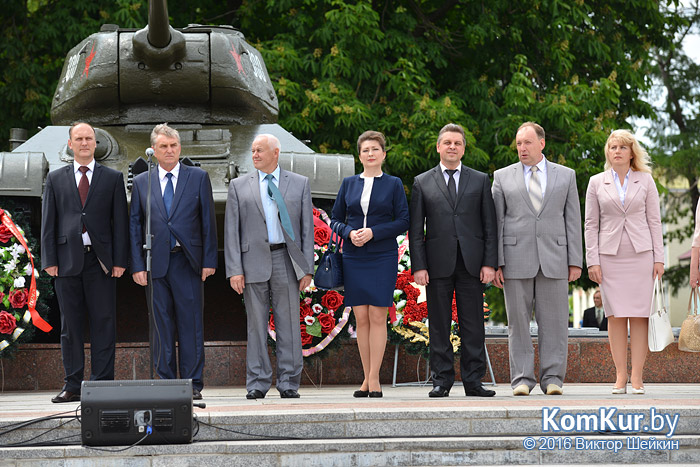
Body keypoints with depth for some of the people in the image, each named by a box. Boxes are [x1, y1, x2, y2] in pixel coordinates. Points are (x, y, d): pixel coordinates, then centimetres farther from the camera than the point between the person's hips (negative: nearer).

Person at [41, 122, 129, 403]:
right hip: (67, 261, 1)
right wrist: (49, 260, -1)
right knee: (70, 324, 4)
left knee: (103, 324, -2)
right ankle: (72, 385, 8)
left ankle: (102, 383, 2)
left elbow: (120, 221, 5)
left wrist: (120, 260, -4)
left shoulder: (113, 178, 9)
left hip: (101, 261, -1)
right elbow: (48, 221, 9)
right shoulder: (56, 179, 12)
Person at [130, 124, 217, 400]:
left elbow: (208, 221, 5)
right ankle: (165, 382, 9)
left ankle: (193, 384, 5)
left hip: (188, 262, -1)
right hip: (156, 263, 1)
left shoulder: (198, 178, 7)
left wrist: (209, 260, -2)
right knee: (161, 326, 3)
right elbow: (135, 226, 9)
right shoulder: (141, 183, 10)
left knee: (191, 325, -1)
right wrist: (137, 265, 1)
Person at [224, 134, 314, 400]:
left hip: (286, 260, 0)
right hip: (253, 261, 0)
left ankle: (289, 383, 6)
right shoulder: (239, 186, 8)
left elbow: (307, 228, 7)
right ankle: (257, 384, 6)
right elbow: (231, 231, 4)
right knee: (256, 325, 2)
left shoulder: (299, 184, 9)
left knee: (288, 324, 0)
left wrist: (307, 268, 0)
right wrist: (235, 270, -5)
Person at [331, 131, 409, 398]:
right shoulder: (349, 184, 11)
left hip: (383, 257, -2)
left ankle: (375, 379, -4)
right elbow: (335, 219, 12)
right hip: (354, 257, 3)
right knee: (361, 318, 2)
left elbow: (403, 222, -1)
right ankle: (367, 378, 8)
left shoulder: (394, 185, 4)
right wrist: (349, 233, -9)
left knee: (378, 316, -7)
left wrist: (373, 232, -13)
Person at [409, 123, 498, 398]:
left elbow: (489, 225, 8)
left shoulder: (480, 181, 11)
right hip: (438, 263, 0)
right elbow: (416, 229, 6)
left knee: (472, 325, 1)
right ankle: (441, 380, 6)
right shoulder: (422, 183, 9)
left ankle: (473, 381, 4)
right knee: (439, 325, 1)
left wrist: (489, 263, -2)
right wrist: (419, 266, -4)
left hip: (471, 263, 0)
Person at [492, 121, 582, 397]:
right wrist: (495, 263, -3)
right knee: (518, 322, -1)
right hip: (516, 258, 0)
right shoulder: (503, 177, 8)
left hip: (554, 260, 0)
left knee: (554, 322, -1)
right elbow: (496, 221, 5)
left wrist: (575, 261, 1)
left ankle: (552, 379, 4)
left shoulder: (565, 176, 10)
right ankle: (522, 379, 4)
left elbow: (572, 221, 8)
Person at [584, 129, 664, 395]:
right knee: (615, 316, -2)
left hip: (640, 254, 0)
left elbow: (654, 220, 6)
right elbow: (591, 224, 6)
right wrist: (592, 261, -2)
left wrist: (659, 258, 0)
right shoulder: (596, 183, 7)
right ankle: (620, 376, 0)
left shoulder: (645, 181, 7)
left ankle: (637, 377, -3)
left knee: (639, 315, -4)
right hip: (610, 255, 0)